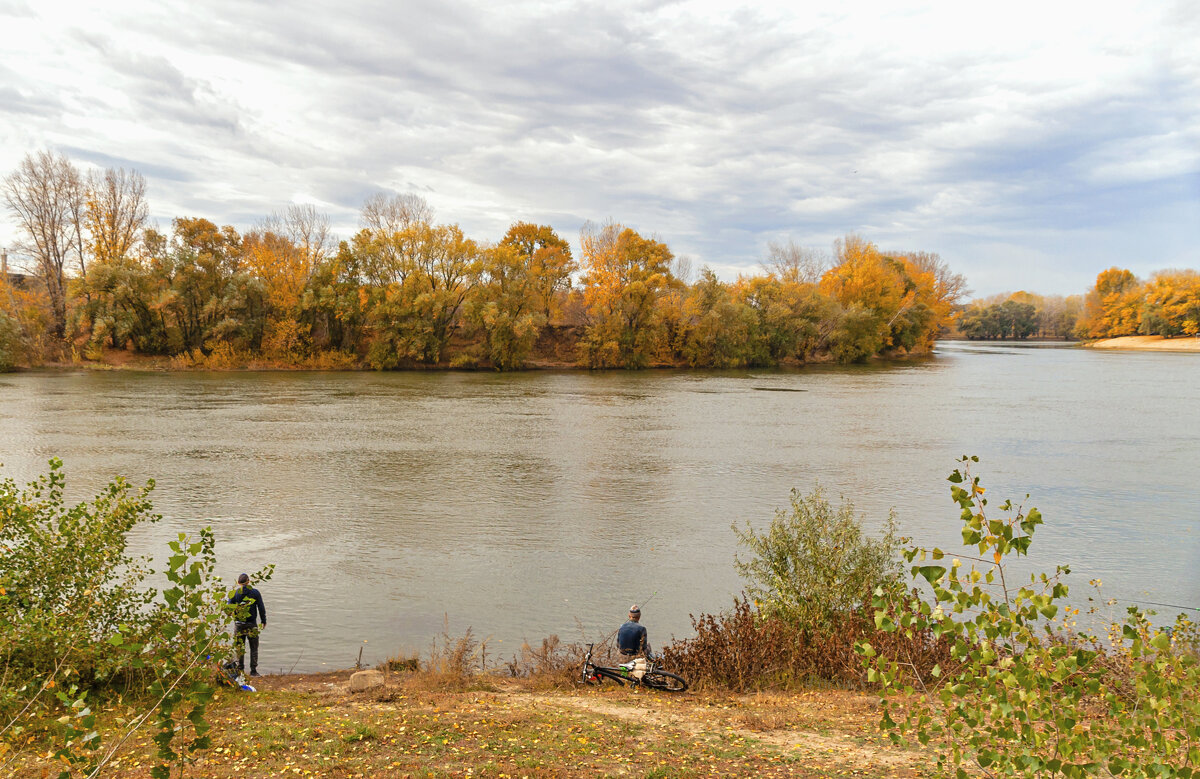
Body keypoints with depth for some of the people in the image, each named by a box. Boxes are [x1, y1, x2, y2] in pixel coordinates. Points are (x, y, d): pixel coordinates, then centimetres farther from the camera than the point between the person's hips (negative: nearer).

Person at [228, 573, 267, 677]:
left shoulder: (234, 593, -3)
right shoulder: (255, 592, -3)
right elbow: (261, 608, -2)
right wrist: (264, 621, 8)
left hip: (239, 624, 1)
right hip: (252, 624, -1)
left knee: (239, 648, 12)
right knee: (254, 648, 8)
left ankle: (240, 670, 13)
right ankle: (253, 670, 5)